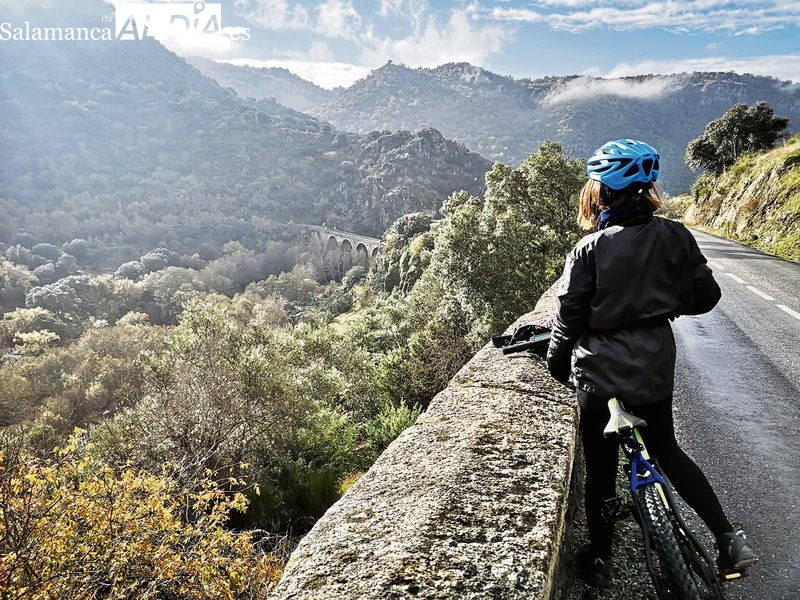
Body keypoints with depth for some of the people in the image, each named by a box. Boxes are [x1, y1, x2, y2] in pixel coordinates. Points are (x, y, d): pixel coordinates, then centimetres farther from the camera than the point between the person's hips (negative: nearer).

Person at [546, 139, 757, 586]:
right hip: (656, 370, 4)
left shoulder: (589, 250, -16)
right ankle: (730, 538, 26)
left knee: (601, 465, 13)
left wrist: (557, 367, 4)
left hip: (600, 374, -4)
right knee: (666, 449, 26)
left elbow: (570, 319, -12)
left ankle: (600, 558, 29)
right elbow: (707, 295, 1)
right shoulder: (675, 237, -6)